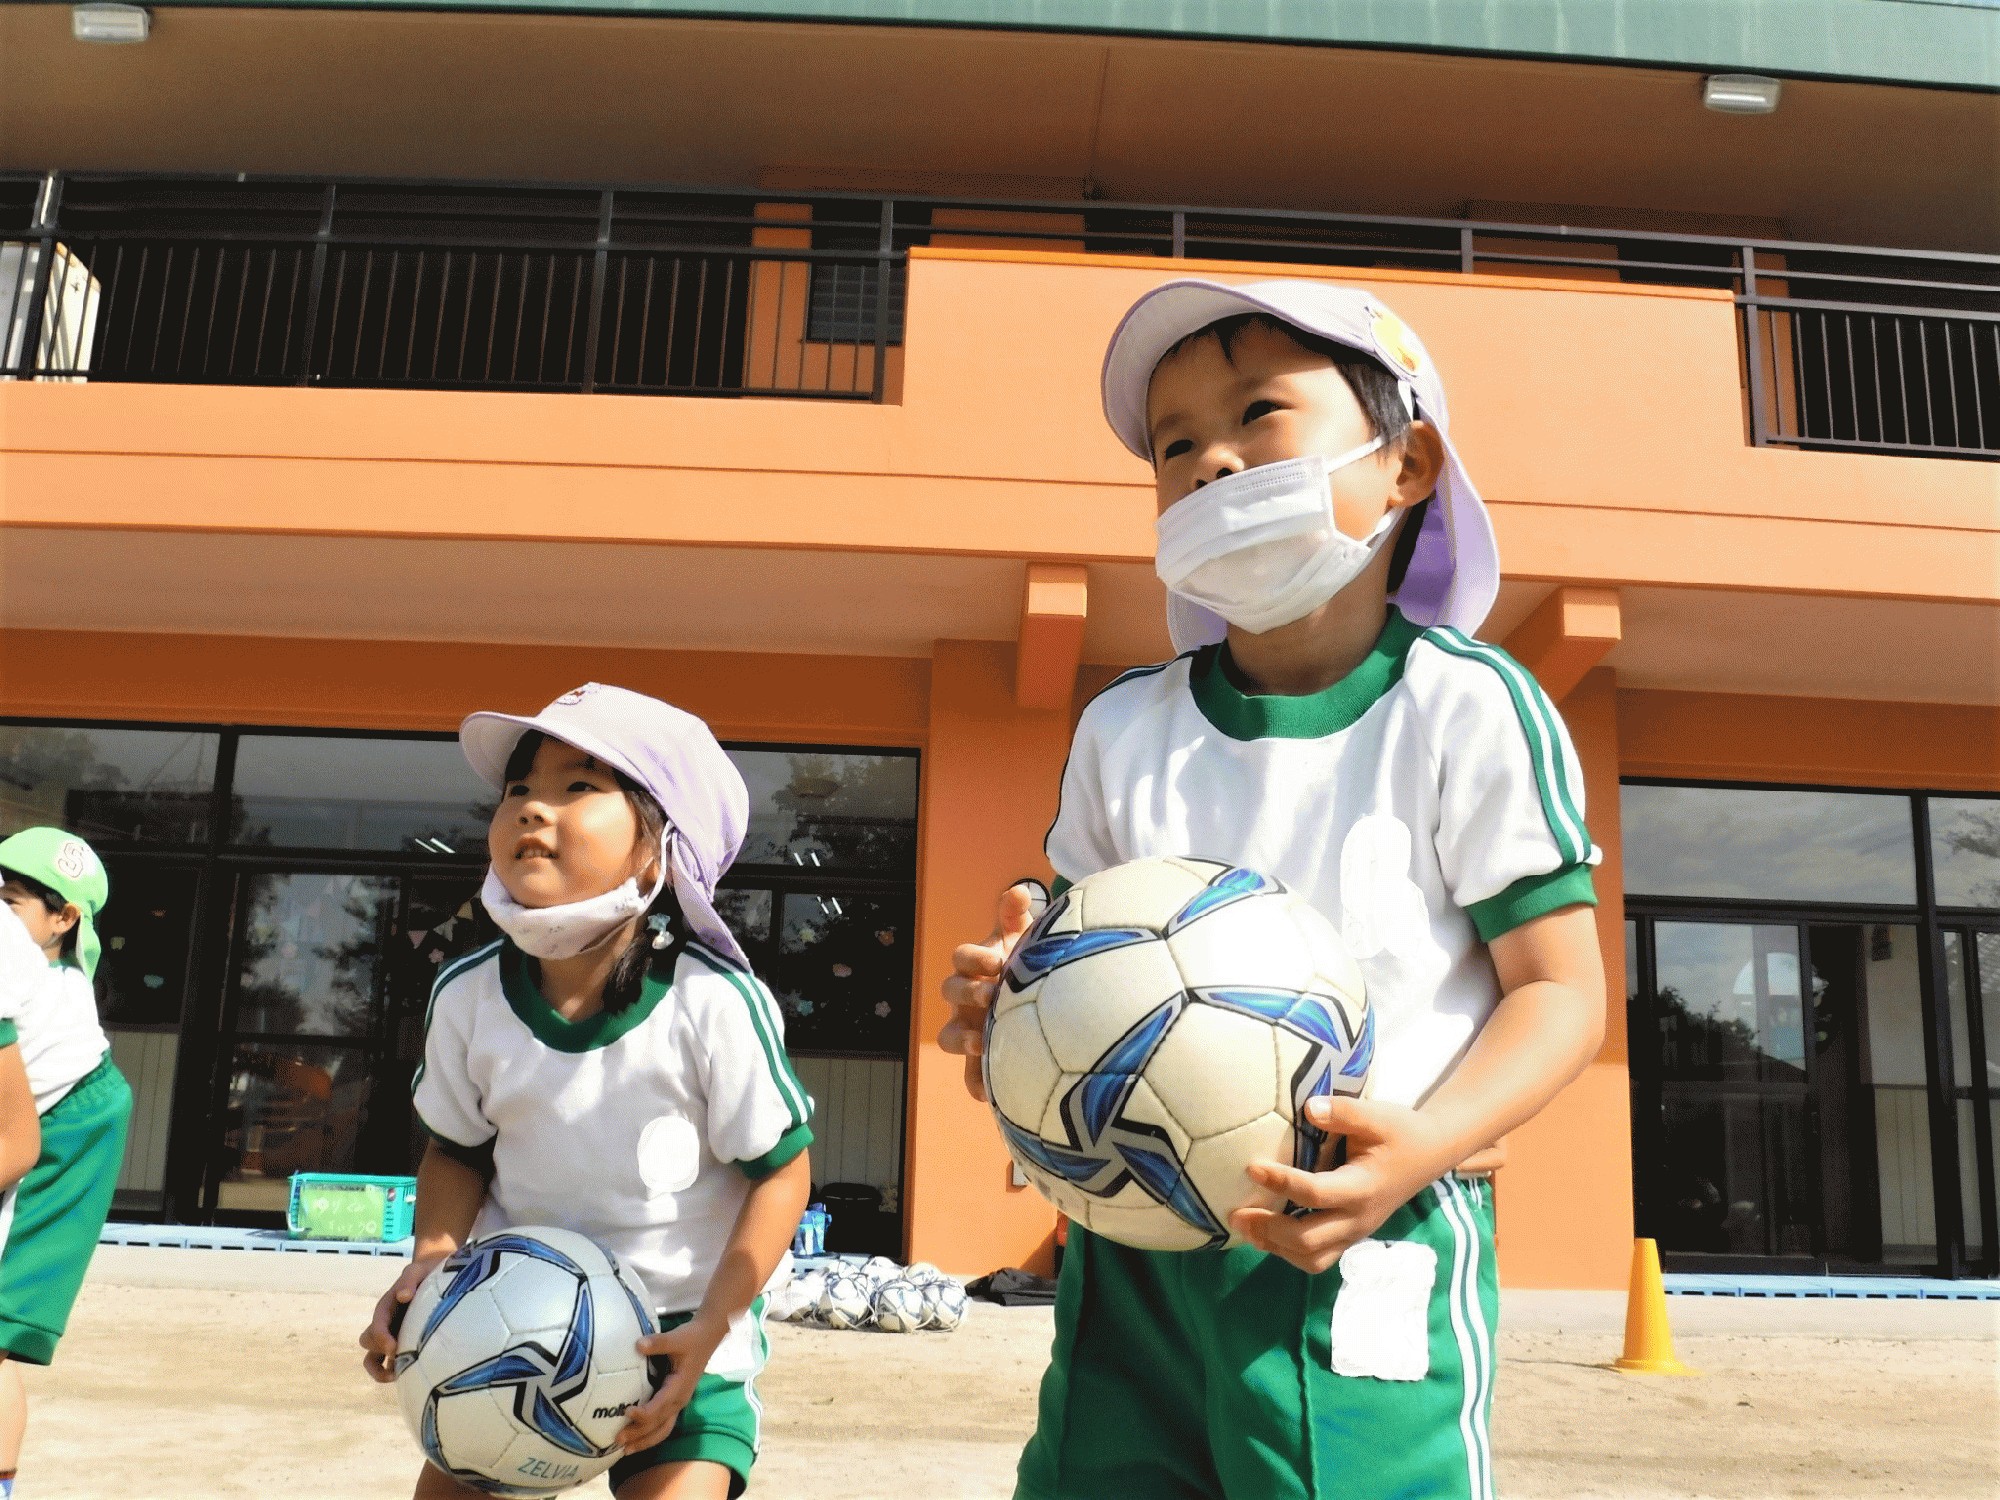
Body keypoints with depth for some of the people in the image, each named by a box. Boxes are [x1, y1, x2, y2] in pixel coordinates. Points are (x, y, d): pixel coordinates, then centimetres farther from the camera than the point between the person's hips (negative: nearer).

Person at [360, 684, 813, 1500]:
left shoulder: (714, 1003, -23)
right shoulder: (467, 995, -10)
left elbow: (780, 1171, -13)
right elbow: (459, 1150, 7)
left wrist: (709, 1329, -18)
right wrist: (430, 1261, -11)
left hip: (681, 1323, -3)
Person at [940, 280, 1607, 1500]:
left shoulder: (1467, 710, -4)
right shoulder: (1123, 728, 9)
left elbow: (1561, 989, -4)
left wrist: (1424, 1143, -21)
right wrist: (1015, 998, -6)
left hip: (1364, 1254, -4)